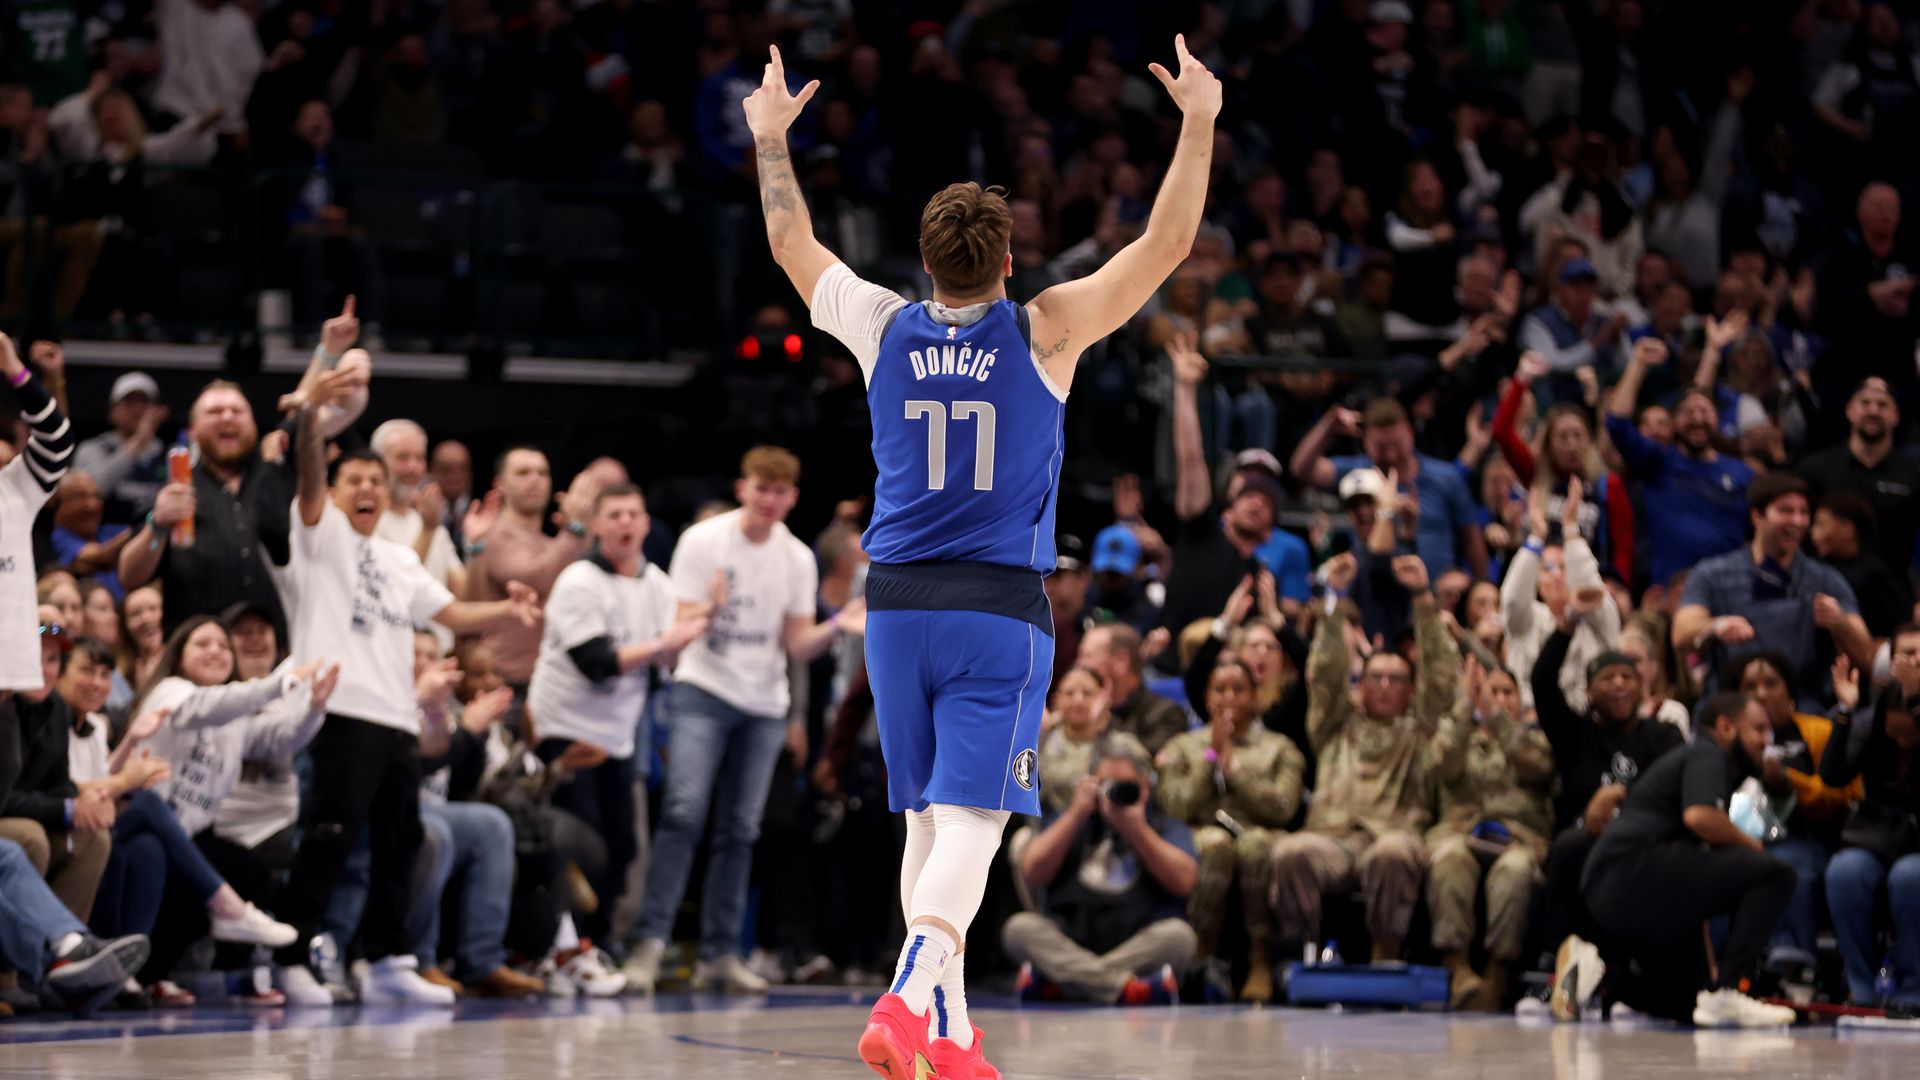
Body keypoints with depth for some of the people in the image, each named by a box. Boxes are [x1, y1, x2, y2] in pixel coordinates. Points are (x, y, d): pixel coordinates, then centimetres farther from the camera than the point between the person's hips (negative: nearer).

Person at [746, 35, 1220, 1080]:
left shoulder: (883, 328, 3)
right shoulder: (1044, 332, -5)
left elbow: (791, 242, 18)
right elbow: (1164, 245, -2)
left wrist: (771, 140, 31)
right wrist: (1197, 127, 4)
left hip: (898, 602, 4)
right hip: (999, 604, -4)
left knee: (929, 819, 13)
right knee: (971, 817, -9)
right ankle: (907, 995, -29)